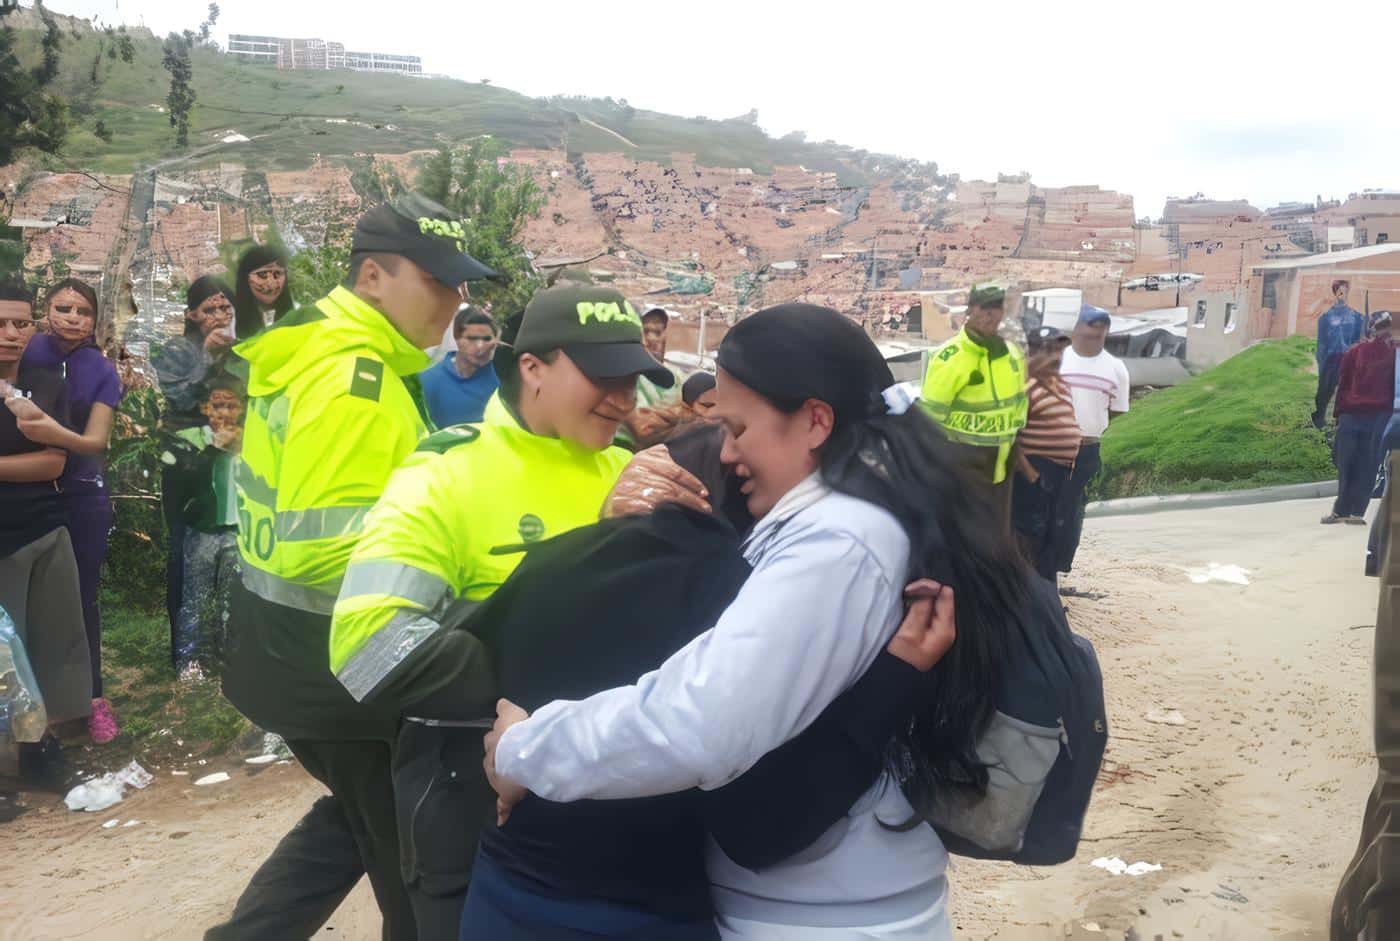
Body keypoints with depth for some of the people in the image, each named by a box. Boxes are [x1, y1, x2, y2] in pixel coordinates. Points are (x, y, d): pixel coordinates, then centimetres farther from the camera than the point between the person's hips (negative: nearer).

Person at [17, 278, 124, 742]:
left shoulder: (102, 372, -3)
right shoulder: (26, 356, -5)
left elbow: (97, 440, -14)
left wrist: (56, 435, -33)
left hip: (83, 496, 0)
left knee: (83, 596, 6)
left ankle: (93, 696, 17)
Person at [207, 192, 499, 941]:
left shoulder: (313, 345, 8)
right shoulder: (353, 377, -24)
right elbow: (318, 545, -31)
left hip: (291, 646, 10)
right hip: (334, 660, -10)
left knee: (358, 816, 27)